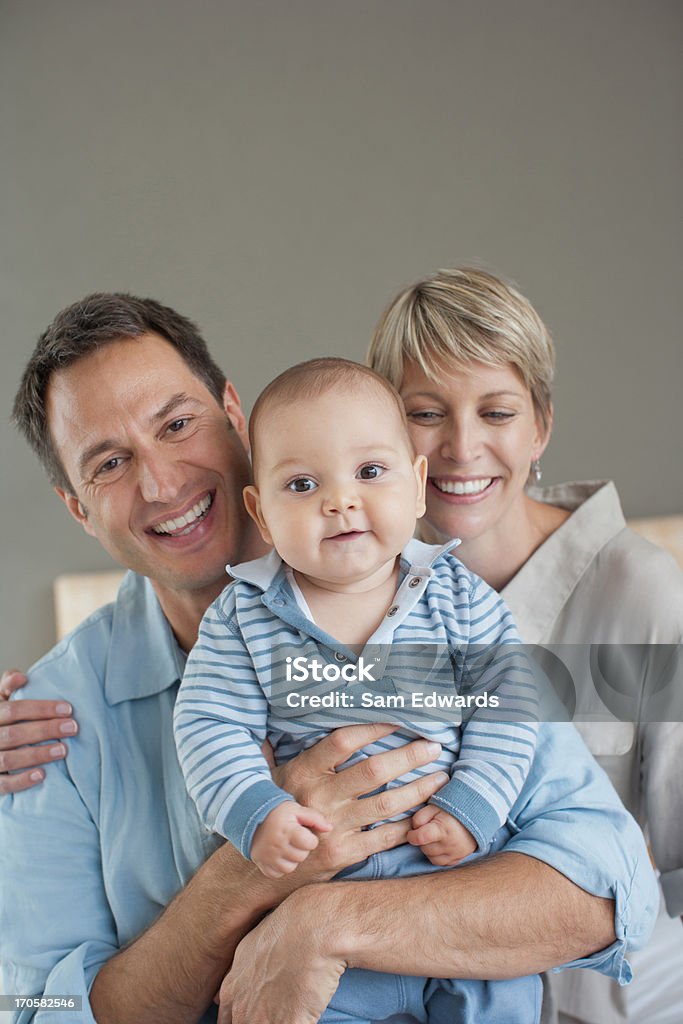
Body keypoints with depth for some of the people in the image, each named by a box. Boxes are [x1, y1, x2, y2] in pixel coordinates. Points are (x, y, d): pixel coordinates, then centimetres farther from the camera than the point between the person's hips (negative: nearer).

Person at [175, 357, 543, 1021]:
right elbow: (211, 725, -8)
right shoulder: (240, 618, -5)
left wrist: (469, 810, -13)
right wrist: (256, 813, -23)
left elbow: (508, 702, -3)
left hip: (456, 861, 1)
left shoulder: (459, 598, -4)